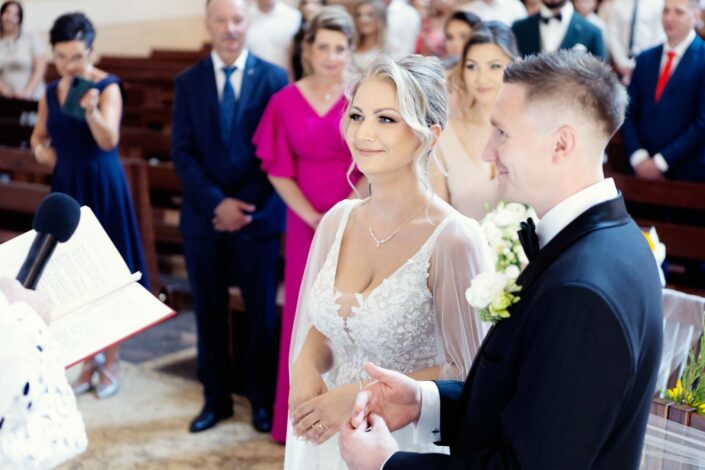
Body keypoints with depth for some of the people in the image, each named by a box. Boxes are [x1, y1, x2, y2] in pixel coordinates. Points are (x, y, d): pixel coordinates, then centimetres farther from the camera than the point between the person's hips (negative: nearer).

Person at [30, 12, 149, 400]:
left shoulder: (107, 86, -11)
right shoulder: (51, 92, 5)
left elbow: (109, 141, -25)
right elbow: (39, 136, 19)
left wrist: (91, 111, -43)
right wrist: (40, 149, -3)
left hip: (103, 189, -5)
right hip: (66, 188, 5)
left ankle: (111, 361, 17)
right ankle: (88, 358, 23)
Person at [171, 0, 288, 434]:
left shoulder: (274, 78, 0)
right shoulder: (188, 82, 6)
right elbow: (182, 152, -1)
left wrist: (246, 206, -12)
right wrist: (216, 202, -13)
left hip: (258, 215, -2)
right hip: (204, 217, 2)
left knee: (262, 312, 6)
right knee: (210, 312, 9)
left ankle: (262, 399, 21)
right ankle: (216, 399, 22)